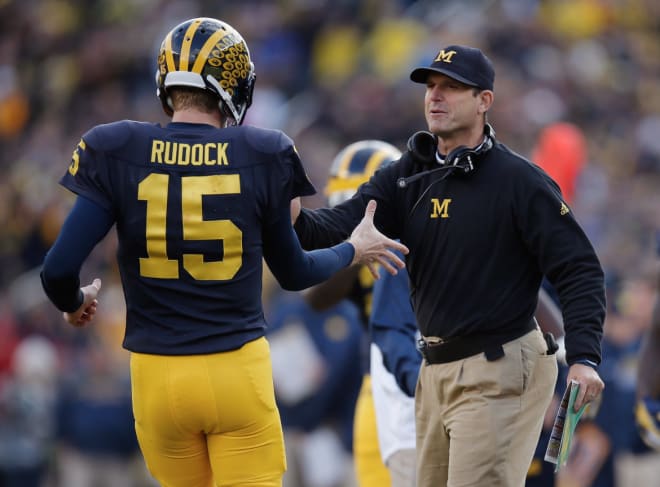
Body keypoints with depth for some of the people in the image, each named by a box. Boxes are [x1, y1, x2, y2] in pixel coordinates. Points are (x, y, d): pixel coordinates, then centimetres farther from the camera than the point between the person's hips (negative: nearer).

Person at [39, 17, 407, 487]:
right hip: (238, 370, -1)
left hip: (159, 377, 1)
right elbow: (293, 272, 9)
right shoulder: (261, 156, -4)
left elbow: (60, 269, -8)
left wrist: (74, 303, 15)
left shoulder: (117, 154, -5)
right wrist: (355, 250, 29)